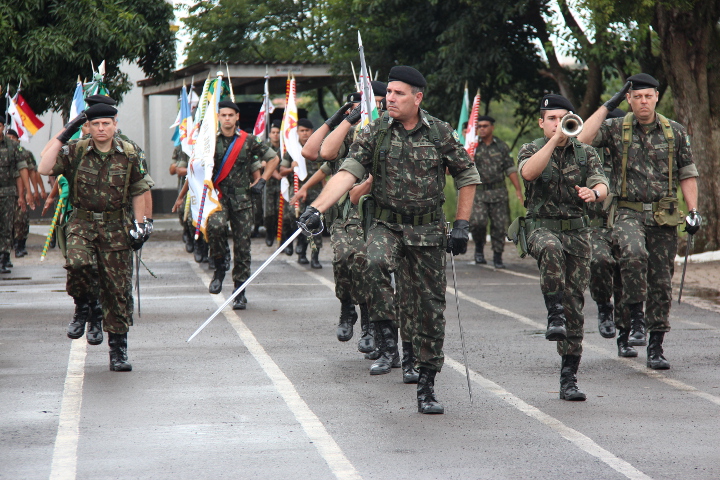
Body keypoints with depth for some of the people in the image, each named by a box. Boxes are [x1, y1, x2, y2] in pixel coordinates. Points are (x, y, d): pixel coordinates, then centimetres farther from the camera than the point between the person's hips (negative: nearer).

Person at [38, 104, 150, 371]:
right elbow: (44, 169, -16)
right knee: (77, 264, -30)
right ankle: (82, 307, 2)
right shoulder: (76, 152, -2)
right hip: (82, 224, -1)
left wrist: (139, 225, 3)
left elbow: (139, 192, 9)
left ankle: (118, 349, 11)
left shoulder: (129, 155, 1)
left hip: (116, 228, 1)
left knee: (117, 288, 1)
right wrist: (63, 136, -14)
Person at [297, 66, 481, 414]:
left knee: (430, 307, 2)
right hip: (385, 224, -1)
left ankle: (427, 386, 14)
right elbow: (348, 173, -13)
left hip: (428, 231, 1)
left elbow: (468, 177, 9)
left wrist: (462, 225, 2)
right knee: (376, 263, -35)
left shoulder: (441, 133, -1)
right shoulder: (375, 132, -2)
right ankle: (386, 331, -16)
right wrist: (316, 208, -29)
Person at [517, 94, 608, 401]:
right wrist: (555, 140, -26)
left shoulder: (586, 154, 6)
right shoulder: (531, 150, 3)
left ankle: (569, 379, 6)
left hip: (576, 230, 2)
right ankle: (554, 315, -34)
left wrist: (594, 192, -34)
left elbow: (602, 186, -10)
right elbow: (528, 172, -21)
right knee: (551, 248, -41)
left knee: (574, 305, 1)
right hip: (541, 226, -2)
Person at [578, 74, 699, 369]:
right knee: (634, 254, -33)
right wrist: (608, 106, -8)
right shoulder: (617, 129, 3)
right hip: (629, 213, -2)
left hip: (664, 217, 2)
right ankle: (635, 319, -18)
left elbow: (687, 175, 12)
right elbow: (582, 138, -13)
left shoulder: (675, 132, 8)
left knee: (661, 282, 4)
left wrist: (693, 211, 2)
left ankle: (656, 347, 12)